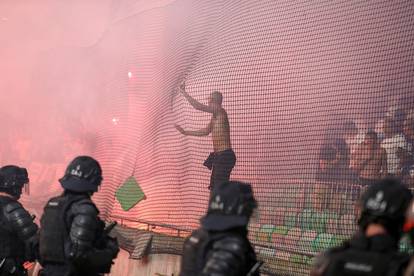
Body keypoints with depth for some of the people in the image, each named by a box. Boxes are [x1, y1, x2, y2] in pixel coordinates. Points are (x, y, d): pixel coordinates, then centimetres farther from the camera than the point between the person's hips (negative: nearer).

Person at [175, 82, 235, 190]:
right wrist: (185, 132, 28)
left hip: (224, 156, -10)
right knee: (215, 187, 13)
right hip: (218, 156, 10)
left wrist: (184, 93, -9)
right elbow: (205, 131, 27)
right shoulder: (214, 116, 18)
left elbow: (198, 106, -16)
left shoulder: (220, 111, -11)